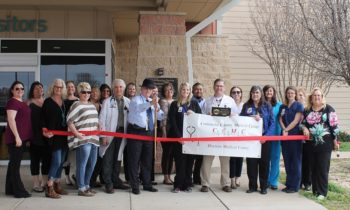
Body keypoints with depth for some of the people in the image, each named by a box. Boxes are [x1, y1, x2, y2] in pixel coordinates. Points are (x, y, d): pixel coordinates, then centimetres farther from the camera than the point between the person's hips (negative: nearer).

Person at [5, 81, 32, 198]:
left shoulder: (22, 103, 16)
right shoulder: (13, 101, -11)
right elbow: (11, 120, -18)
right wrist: (17, 137, -22)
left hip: (22, 137, 9)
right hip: (15, 138, -9)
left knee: (14, 164, 13)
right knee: (15, 164, -4)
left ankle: (10, 189, 21)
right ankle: (19, 191, 0)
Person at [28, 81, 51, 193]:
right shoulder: (30, 103, -1)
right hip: (35, 137, -4)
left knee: (47, 159, 7)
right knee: (35, 160, 3)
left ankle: (45, 182, 19)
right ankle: (36, 184, 12)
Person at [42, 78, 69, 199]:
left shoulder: (64, 102, 13)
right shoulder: (48, 102, -3)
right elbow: (44, 118, -6)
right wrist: (45, 130, -21)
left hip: (64, 135, 6)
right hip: (54, 135, -6)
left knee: (61, 161, 10)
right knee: (56, 161, -12)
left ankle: (57, 185, 19)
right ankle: (49, 188, -6)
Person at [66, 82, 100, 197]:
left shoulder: (92, 105, 19)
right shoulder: (76, 105, -7)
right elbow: (69, 121, -14)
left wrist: (99, 128, 12)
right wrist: (76, 133, -21)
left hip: (93, 139, 9)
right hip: (82, 140, -9)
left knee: (92, 164, 13)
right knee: (82, 164, -7)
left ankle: (86, 185, 26)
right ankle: (81, 188, 1)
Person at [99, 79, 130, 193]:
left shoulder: (128, 102, 5)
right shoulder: (107, 101, -1)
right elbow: (102, 119, -2)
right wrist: (104, 136, -8)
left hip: (122, 132, 3)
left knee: (118, 158, 13)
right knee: (108, 158, -1)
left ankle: (116, 180, 25)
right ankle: (108, 183, 7)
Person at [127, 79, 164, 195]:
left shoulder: (153, 102, 13)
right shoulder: (135, 99, -4)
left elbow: (160, 117, 3)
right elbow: (138, 108, -28)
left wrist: (156, 108, -17)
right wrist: (151, 103, -45)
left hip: (149, 132, 6)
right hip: (136, 131, -5)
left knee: (147, 160, 13)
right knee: (134, 160, -1)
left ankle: (147, 184, 24)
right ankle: (135, 186, 8)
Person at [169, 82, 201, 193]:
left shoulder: (194, 104, 11)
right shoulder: (174, 104, 4)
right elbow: (172, 122, -3)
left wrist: (193, 114, -13)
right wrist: (178, 136, -11)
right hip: (178, 137, -2)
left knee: (189, 160, 3)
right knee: (180, 161, -2)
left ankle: (187, 184, 12)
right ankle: (178, 184, 6)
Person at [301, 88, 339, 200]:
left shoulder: (328, 109, -3)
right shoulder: (307, 110, 9)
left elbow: (334, 125, -4)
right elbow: (302, 123, 16)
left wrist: (335, 141, -6)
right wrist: (304, 128, -7)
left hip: (325, 143, -4)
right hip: (311, 143, 4)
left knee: (323, 168, -1)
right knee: (313, 167, 9)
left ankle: (322, 192, 6)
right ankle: (315, 190, 20)